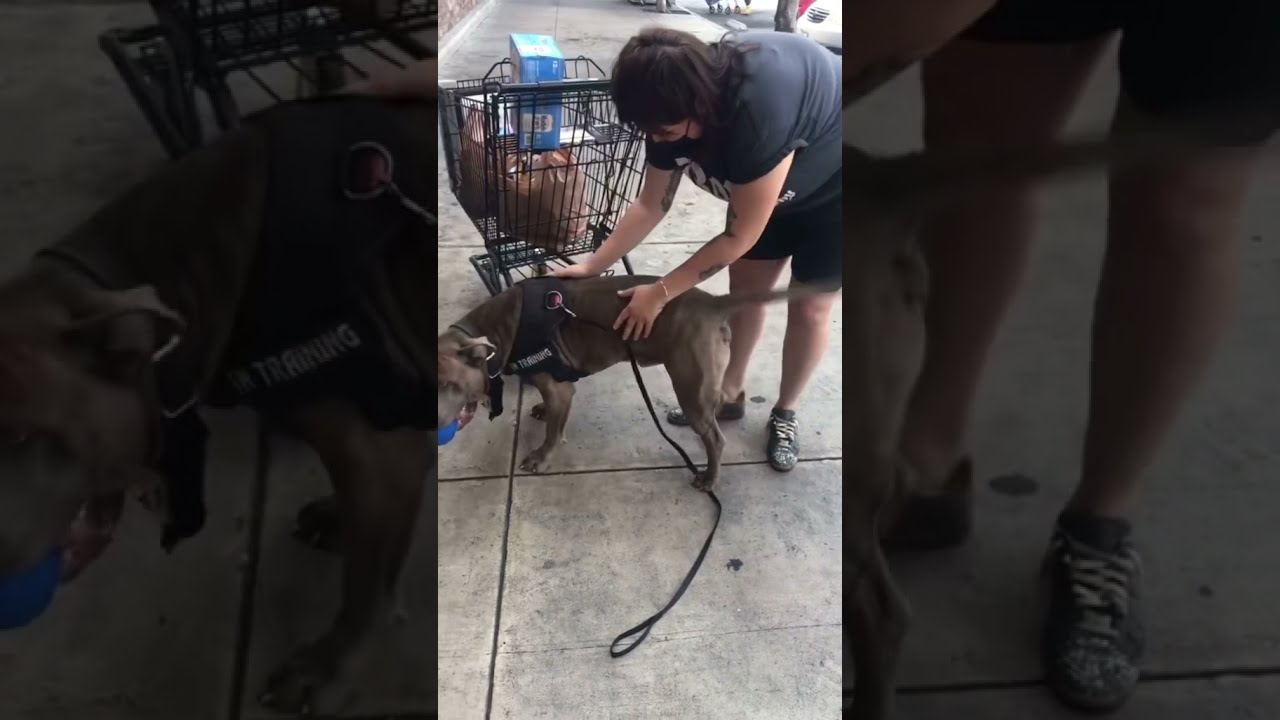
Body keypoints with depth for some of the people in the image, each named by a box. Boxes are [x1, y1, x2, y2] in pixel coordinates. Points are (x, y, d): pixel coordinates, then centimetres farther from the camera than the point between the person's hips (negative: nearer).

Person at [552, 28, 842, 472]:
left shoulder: (758, 108, -43)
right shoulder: (680, 104, -21)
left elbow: (740, 237, -32)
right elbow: (651, 205, -7)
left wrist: (661, 293, -24)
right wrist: (592, 266, -9)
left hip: (830, 188, -6)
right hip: (769, 181, 6)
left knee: (809, 307, 3)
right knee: (745, 287, 9)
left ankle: (785, 414, 24)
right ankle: (730, 394, 29)